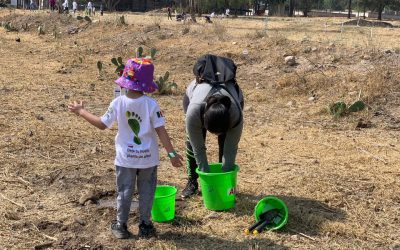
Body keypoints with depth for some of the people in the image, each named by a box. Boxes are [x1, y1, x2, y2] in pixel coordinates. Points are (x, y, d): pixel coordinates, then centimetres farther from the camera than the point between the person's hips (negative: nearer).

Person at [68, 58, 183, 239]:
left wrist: (81, 112, 7)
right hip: (148, 157, -1)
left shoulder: (118, 103, -13)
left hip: (125, 157, 1)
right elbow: (161, 131, -16)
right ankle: (145, 226, 23)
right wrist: (171, 153, -10)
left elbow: (102, 124, -5)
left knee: (124, 192, 16)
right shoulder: (151, 104, -16)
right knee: (146, 192, 15)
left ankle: (121, 226, 26)